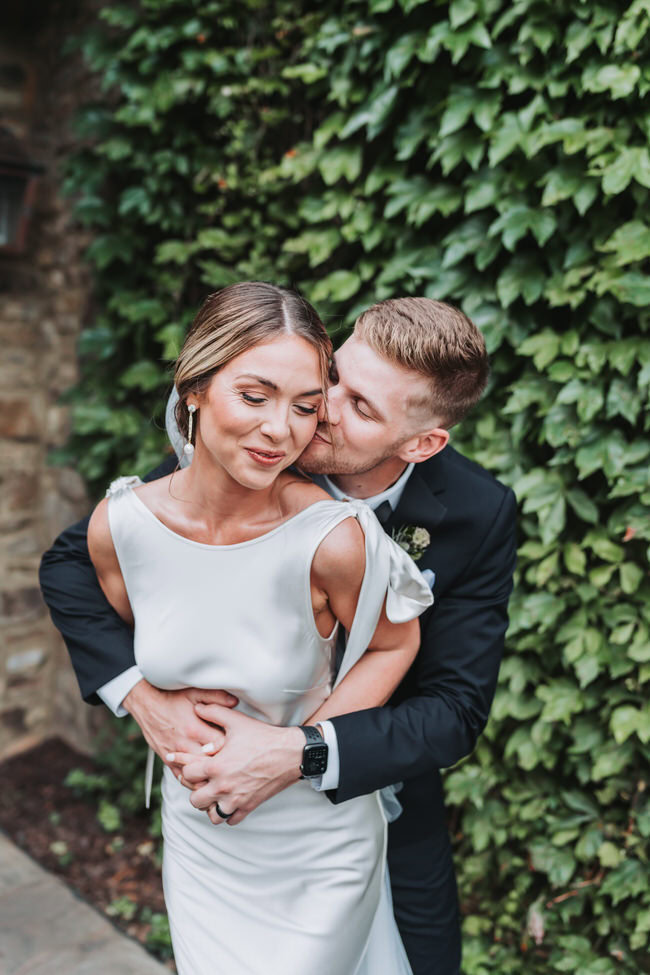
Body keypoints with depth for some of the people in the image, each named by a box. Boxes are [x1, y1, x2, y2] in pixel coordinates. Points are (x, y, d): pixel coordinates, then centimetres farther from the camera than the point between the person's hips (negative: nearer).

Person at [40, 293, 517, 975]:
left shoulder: (478, 515, -23)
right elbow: (72, 562, -15)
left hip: (380, 787, 1)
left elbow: (456, 708, -22)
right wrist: (141, 693, -29)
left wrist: (300, 754, -35)